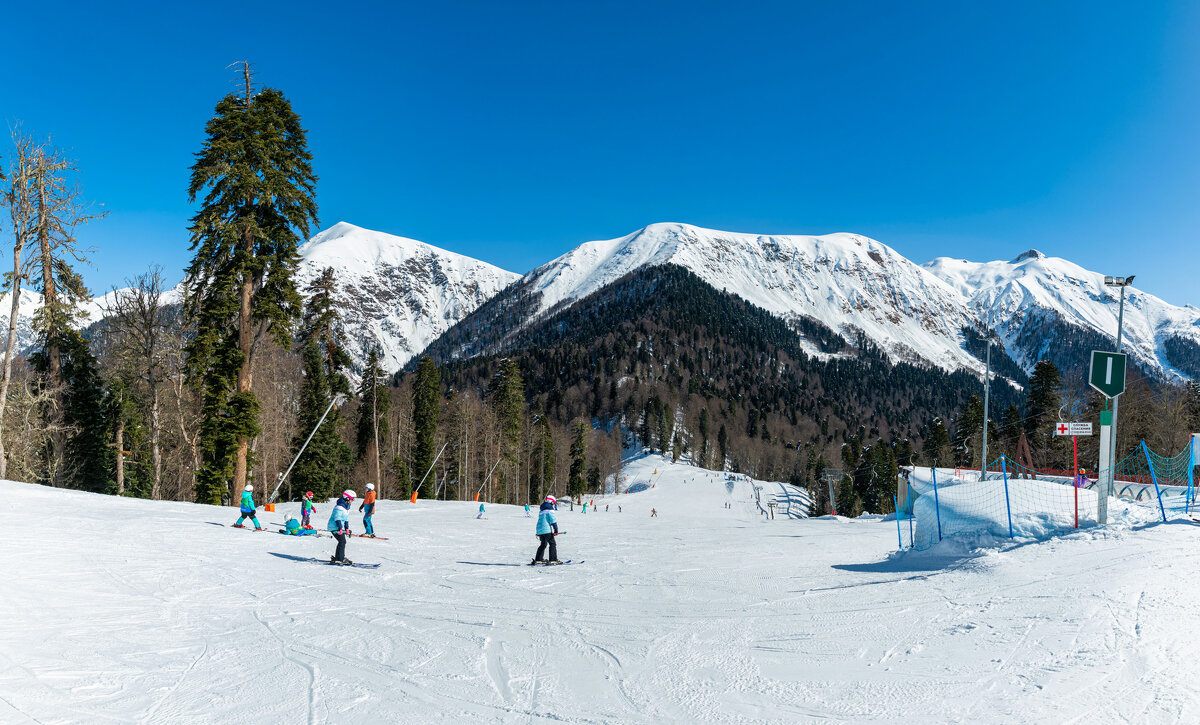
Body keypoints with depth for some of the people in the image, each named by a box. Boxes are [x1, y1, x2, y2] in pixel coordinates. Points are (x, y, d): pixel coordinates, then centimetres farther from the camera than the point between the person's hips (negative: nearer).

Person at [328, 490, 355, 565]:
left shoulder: (347, 507, 13)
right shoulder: (339, 506, -19)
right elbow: (337, 518, -25)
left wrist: (347, 528, 17)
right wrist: (340, 528, -29)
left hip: (340, 527, 10)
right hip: (334, 527, -10)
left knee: (342, 542, 10)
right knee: (342, 541, -16)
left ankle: (337, 558, 19)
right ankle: (340, 559, -13)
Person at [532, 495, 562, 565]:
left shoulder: (541, 511, 19)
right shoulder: (550, 510, -8)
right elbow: (553, 520, -13)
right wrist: (556, 530, -10)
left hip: (540, 530, 8)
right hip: (547, 530, -8)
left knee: (543, 545, 18)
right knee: (552, 544, -3)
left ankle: (537, 559, 19)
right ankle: (553, 560, -10)